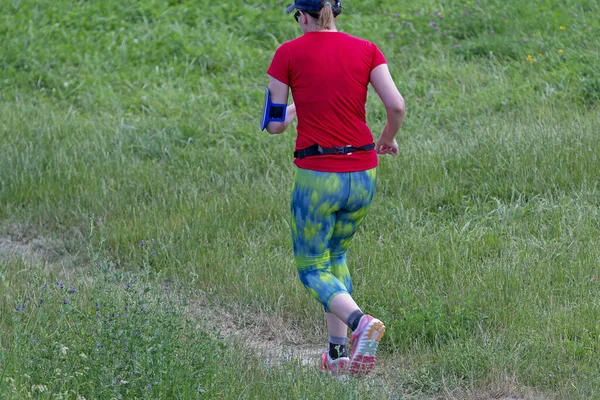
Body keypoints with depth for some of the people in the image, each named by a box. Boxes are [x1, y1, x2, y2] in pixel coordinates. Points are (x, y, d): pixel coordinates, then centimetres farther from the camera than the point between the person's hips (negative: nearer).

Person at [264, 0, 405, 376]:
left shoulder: (288, 54, -4)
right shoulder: (366, 50, 2)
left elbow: (274, 125, 0)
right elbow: (397, 106, -6)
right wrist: (388, 138, 15)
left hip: (316, 177, -4)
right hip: (363, 174, 4)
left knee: (312, 269, 10)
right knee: (336, 254, 27)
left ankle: (360, 321, -20)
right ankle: (338, 352, 20)